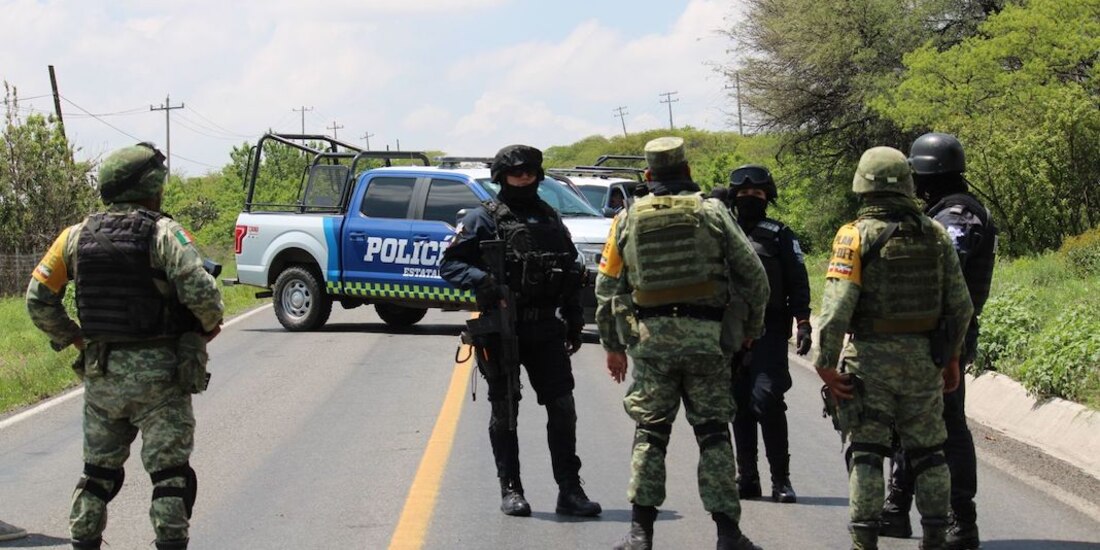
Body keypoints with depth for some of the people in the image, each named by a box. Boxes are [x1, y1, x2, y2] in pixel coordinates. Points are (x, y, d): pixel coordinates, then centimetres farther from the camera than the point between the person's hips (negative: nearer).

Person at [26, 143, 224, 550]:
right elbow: (199, 291, -22)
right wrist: (211, 323, -2)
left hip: (100, 374, 5)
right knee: (169, 470, 1)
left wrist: (69, 336, 19)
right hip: (157, 372, -5)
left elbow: (38, 298, 7)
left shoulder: (79, 236, 5)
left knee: (99, 469, 16)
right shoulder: (163, 233, -11)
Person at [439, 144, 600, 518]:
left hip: (546, 330, 4)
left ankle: (569, 491, 4)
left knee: (563, 408, 0)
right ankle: (510, 490, 12)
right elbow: (449, 264, -6)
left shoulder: (550, 220, 15)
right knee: (505, 413, 4)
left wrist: (574, 321, 16)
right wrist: (480, 280, -24)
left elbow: (571, 273, 22)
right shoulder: (484, 219, -1)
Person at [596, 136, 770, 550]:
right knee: (713, 432, 5)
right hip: (706, 336, -1)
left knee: (650, 433, 7)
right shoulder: (712, 212, 0)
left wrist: (612, 345, 18)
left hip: (650, 336, 1)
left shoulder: (627, 219, 5)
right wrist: (752, 325, 15)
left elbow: (607, 287, 8)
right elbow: (752, 273, 0)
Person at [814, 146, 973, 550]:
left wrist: (826, 363, -10)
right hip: (924, 359, 3)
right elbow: (960, 304, 4)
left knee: (865, 452, 2)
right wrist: (952, 357, 16)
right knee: (928, 451, 13)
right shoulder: (935, 235, 2)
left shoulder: (856, 236, -10)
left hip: (871, 357, -3)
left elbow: (837, 306, -17)